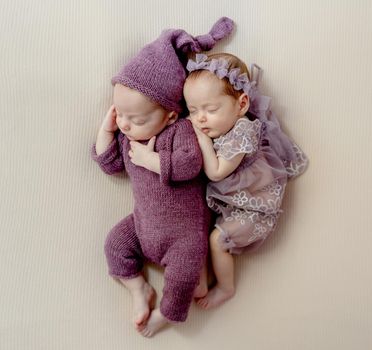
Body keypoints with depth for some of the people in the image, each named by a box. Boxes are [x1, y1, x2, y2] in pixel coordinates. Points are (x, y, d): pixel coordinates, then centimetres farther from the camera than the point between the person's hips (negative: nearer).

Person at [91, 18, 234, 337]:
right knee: (116, 244, 9)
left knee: (183, 275, -10)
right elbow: (109, 163, 5)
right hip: (145, 220, 7)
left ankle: (164, 314, 22)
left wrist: (149, 159, -33)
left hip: (185, 227, -6)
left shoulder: (181, 130, -23)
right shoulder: (126, 134, -2)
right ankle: (140, 289, 27)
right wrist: (106, 129, -7)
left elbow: (189, 163, -38)